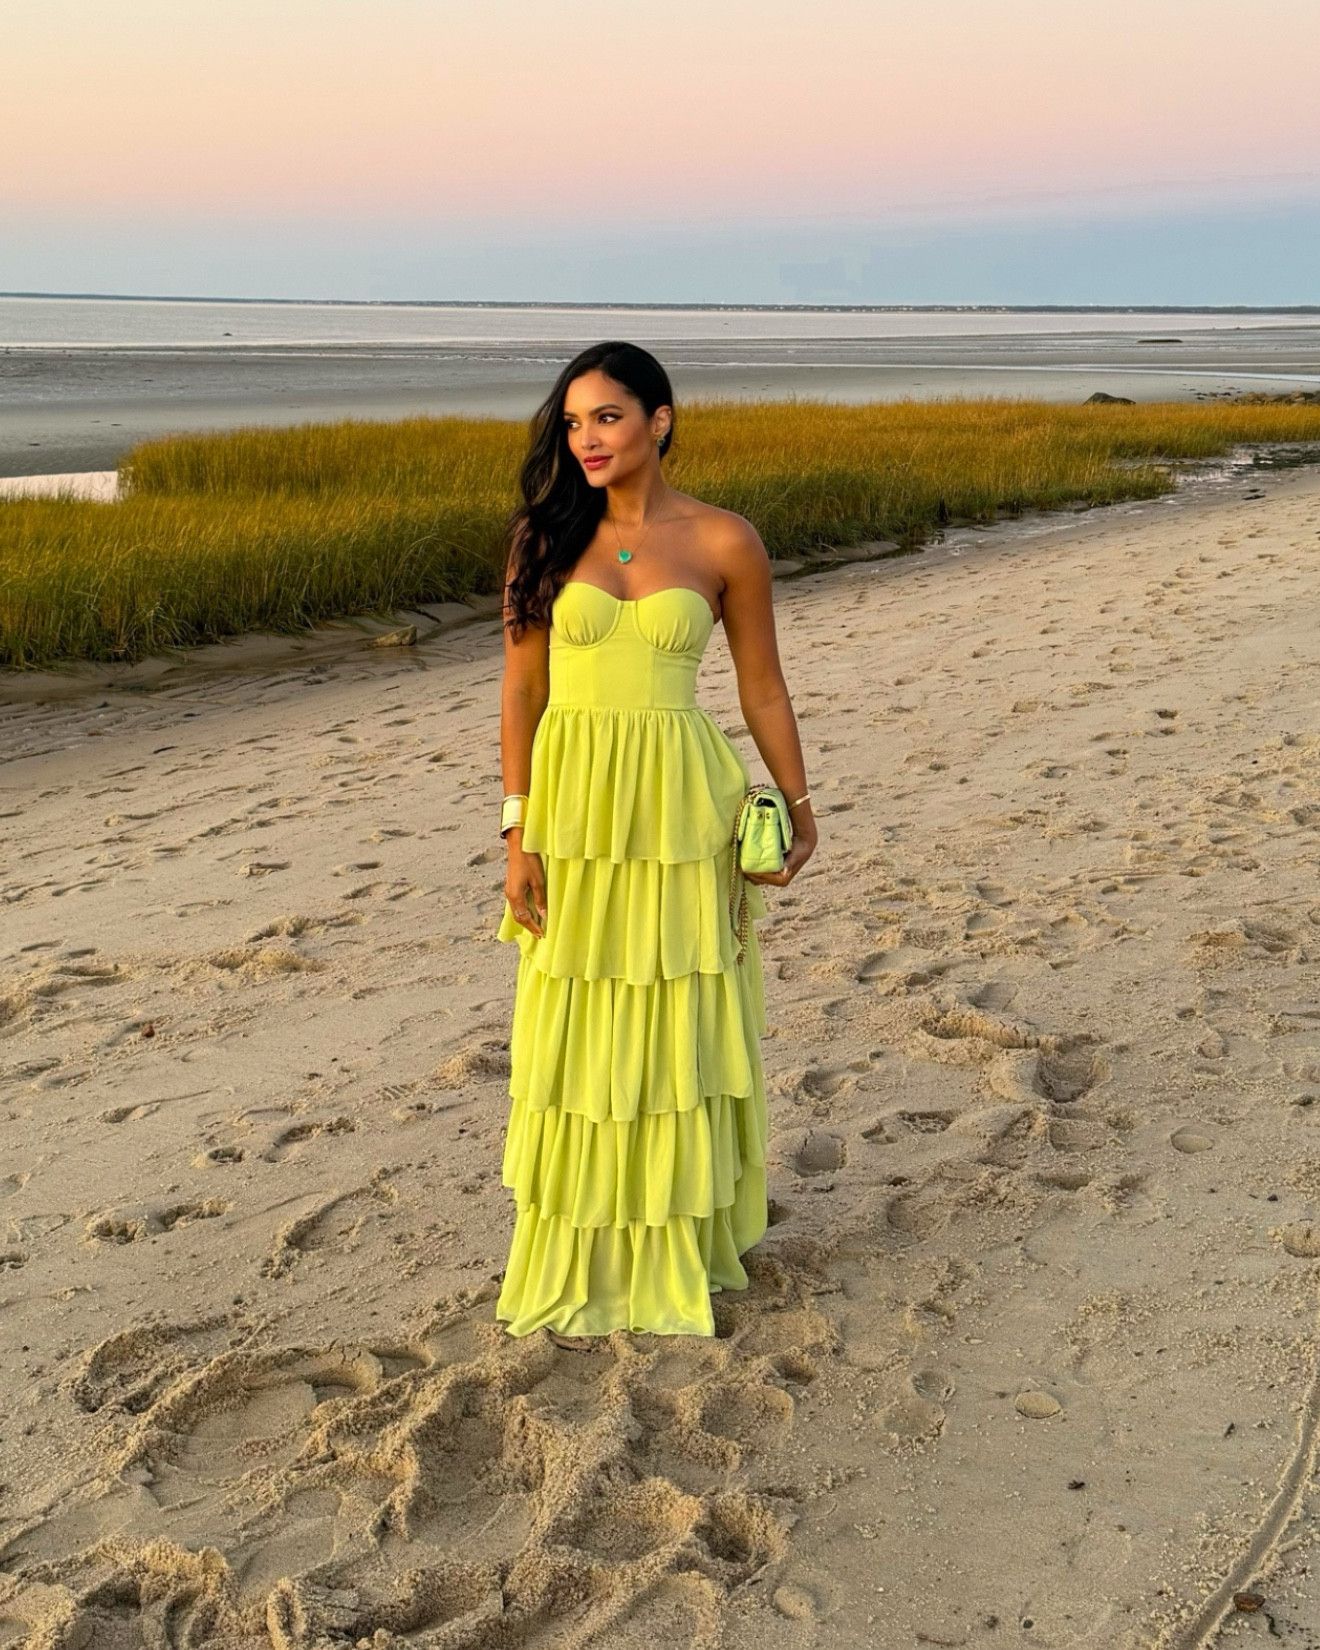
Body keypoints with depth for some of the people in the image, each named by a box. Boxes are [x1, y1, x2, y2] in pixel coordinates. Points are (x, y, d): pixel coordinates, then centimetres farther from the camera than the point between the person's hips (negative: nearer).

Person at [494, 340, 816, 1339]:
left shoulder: (724, 543, -1)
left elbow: (762, 687, 7)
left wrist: (798, 804, 9)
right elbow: (522, 688, 2)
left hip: (679, 807, -1)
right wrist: (519, 833, -3)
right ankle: (580, 1267, 21)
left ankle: (673, 1252, 24)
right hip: (572, 805, 1)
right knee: (575, 1039, 6)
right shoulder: (546, 536, 2)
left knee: (675, 1031, 7)